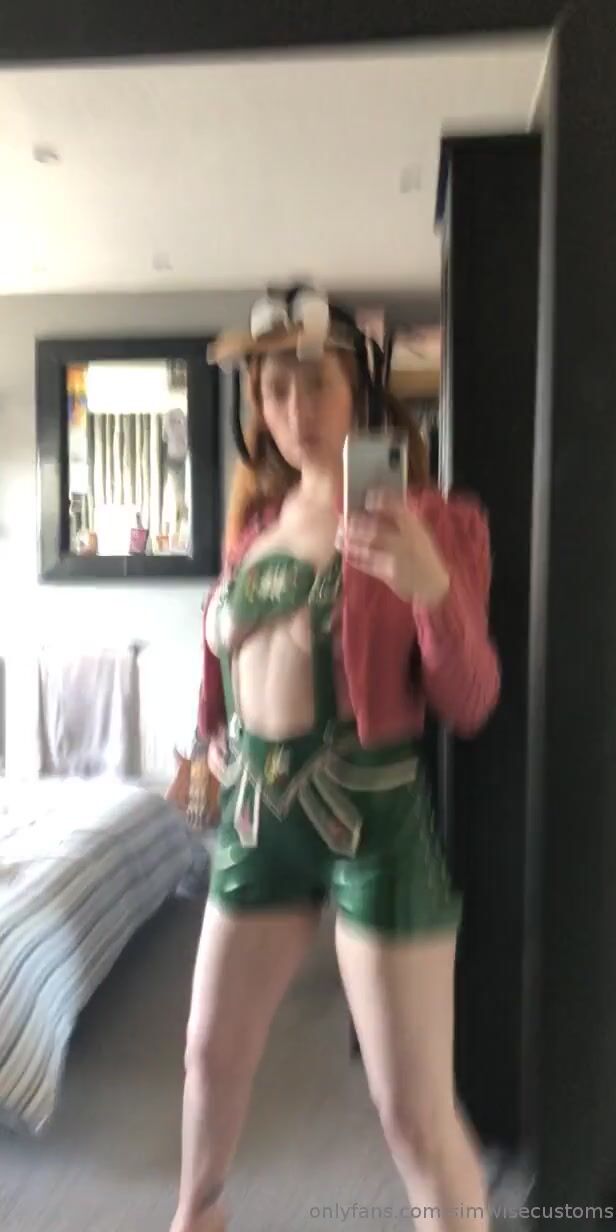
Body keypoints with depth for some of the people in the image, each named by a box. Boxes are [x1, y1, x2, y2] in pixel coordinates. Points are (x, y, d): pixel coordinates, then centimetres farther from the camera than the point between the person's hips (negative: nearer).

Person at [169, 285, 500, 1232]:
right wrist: (215, 737, 12)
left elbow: (469, 705, -15)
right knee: (213, 1050, 23)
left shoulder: (430, 520, -9)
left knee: (415, 1107, 4)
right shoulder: (257, 517, 7)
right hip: (258, 809, 6)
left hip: (375, 814, -5)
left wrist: (431, 583, -31)